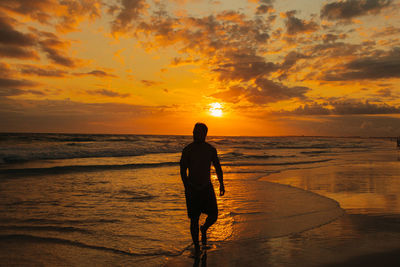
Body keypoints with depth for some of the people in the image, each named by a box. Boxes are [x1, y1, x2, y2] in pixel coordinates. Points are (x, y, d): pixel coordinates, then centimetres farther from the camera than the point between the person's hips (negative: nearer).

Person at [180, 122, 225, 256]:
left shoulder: (211, 150, 3)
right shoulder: (187, 150, -7)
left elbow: (217, 167, 13)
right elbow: (183, 171, -8)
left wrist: (221, 183, 5)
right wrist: (187, 188, -19)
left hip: (207, 187, 3)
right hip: (192, 189, -2)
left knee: (213, 216, -4)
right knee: (194, 220, 1)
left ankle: (204, 229, 31)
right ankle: (196, 247, 19)